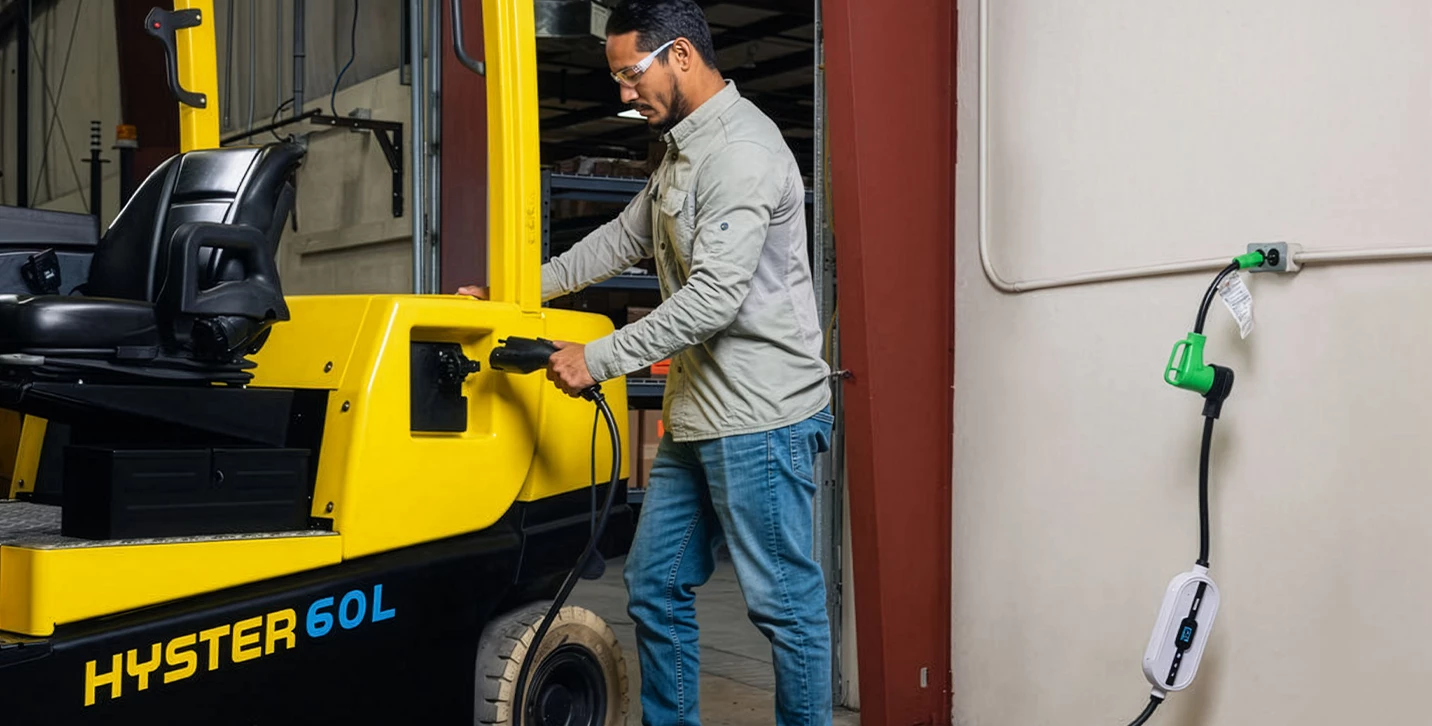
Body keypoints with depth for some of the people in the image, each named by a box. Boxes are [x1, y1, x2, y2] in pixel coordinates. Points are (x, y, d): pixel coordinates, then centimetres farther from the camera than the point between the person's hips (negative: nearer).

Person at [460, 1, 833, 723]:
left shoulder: (743, 149, -16)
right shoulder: (684, 150, 17)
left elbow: (714, 297, -23)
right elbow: (623, 239, 27)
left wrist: (598, 358, -17)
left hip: (761, 418, -10)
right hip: (697, 415, 10)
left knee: (785, 602, 0)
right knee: (654, 588, 14)